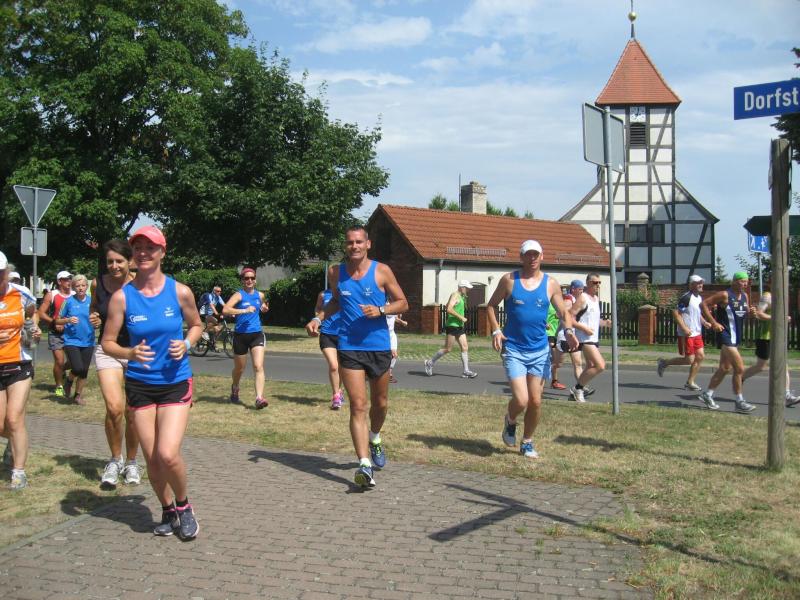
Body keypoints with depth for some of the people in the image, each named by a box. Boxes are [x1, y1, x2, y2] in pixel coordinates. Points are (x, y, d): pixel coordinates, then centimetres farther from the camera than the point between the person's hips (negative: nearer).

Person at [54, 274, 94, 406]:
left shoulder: (91, 301, 5)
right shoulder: (69, 301, -2)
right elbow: (58, 321, 3)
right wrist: (68, 320, -16)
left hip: (88, 341, 3)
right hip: (71, 341, -3)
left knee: (84, 371, 6)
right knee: (78, 369, -15)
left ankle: (78, 395, 23)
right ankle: (68, 380, 18)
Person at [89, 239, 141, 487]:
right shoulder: (98, 284, -2)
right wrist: (93, 318, -4)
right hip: (107, 351, 1)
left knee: (132, 414, 6)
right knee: (114, 407, -17)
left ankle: (131, 463, 29)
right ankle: (115, 460, 6)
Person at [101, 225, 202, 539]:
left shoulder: (180, 292, -5)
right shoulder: (121, 297, -5)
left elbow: (196, 324, 12)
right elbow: (108, 342, -1)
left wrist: (186, 344, -9)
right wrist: (130, 353, -21)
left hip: (175, 383, -1)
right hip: (139, 384, 2)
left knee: (168, 454, -14)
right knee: (152, 459, 5)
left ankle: (183, 506, 15)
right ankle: (168, 510, 31)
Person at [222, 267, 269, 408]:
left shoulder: (260, 295, 9)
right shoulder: (239, 295, -7)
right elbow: (225, 310, -23)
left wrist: (264, 308, 11)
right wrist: (244, 310, -29)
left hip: (256, 334, 3)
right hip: (241, 335, -3)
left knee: (258, 367, -14)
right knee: (239, 369, 14)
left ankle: (259, 398, -20)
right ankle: (234, 390, 43)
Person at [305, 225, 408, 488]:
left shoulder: (381, 271, -4)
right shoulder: (335, 272, 4)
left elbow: (402, 303, 2)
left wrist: (380, 310, -16)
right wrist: (319, 318, 6)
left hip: (379, 346, 0)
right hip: (349, 348, 0)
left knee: (380, 403, 17)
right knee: (358, 406, -11)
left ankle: (375, 438, 48)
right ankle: (365, 465, -15)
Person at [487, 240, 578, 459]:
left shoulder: (551, 283, 4)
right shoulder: (509, 280, -1)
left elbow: (563, 312, 7)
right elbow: (491, 305, 7)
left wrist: (569, 330, -14)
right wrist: (496, 330, -8)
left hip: (540, 351, 3)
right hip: (513, 350, -2)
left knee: (536, 402, 5)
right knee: (521, 400, -14)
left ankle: (527, 443, 27)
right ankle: (510, 421, 22)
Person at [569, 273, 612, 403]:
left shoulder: (596, 298, 16)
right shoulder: (582, 298, -11)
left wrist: (604, 322, 8)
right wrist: (584, 328, -22)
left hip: (594, 338, 10)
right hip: (585, 338, -10)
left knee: (590, 367, 14)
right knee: (600, 365, -16)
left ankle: (576, 392, 23)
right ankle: (577, 388, -4)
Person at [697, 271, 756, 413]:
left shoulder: (744, 296, 10)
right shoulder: (725, 295, -13)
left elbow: (746, 314, 22)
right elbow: (704, 304, -13)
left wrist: (751, 312, -2)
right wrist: (714, 323, -18)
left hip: (736, 337, 9)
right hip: (726, 337, -9)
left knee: (724, 368, 14)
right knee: (739, 368, -11)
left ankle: (707, 394, 25)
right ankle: (740, 402, -3)